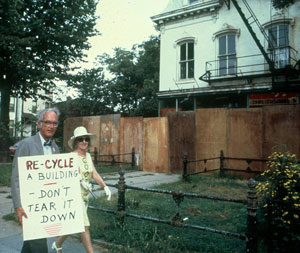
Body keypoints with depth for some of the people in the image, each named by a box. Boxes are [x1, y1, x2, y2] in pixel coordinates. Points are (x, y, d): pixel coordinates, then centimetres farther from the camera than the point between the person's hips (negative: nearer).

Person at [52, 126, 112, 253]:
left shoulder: (88, 156, 8)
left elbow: (94, 174, 1)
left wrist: (105, 186, -13)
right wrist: (81, 180, -48)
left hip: (85, 195, 8)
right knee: (85, 226, -8)